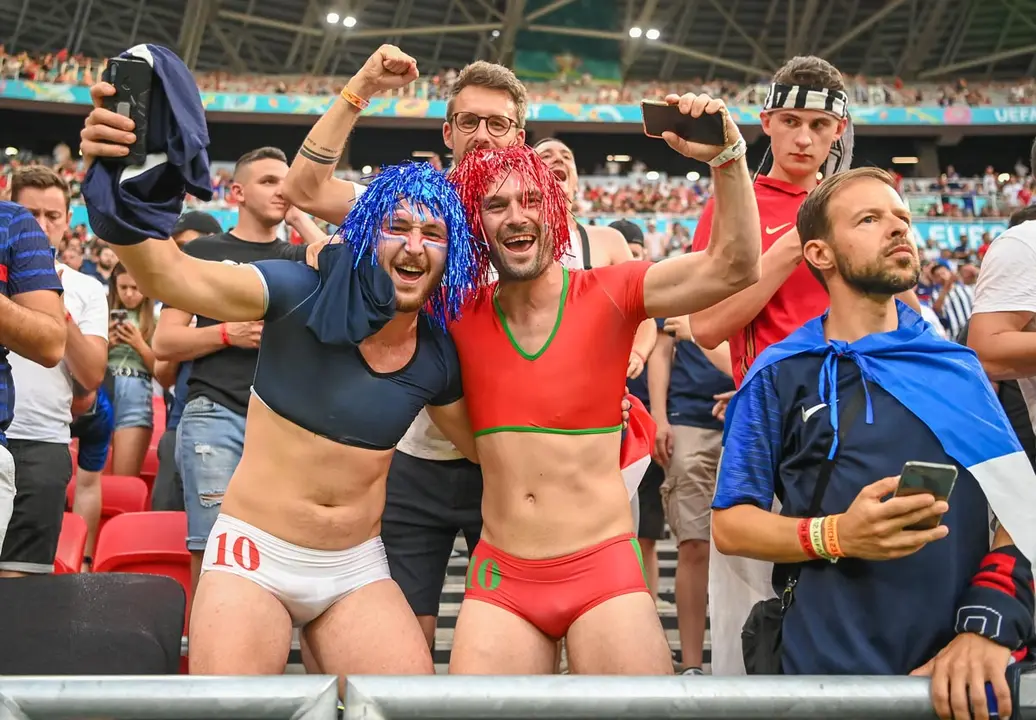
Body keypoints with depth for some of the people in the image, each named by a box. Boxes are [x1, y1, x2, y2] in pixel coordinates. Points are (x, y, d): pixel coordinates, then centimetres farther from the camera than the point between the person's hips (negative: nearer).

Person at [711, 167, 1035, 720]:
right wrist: (836, 536, -20)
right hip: (827, 672, -1)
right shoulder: (779, 377, 0)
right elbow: (729, 523, -3)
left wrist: (988, 623, -15)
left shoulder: (958, 368, 7)